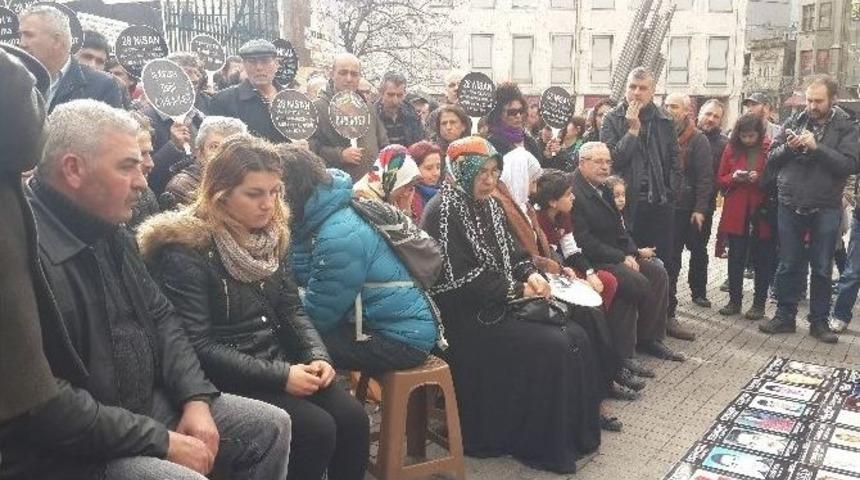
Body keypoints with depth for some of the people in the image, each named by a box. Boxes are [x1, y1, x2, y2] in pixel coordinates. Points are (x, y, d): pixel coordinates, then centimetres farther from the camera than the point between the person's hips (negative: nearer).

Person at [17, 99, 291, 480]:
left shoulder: (109, 230, 6)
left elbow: (160, 317, 12)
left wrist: (197, 398, -2)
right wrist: (162, 442, -21)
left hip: (149, 403, 9)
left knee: (271, 425, 7)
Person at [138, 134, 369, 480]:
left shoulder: (270, 235, 6)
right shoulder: (186, 251, -17)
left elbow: (291, 310, 9)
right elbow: (198, 347, -20)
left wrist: (318, 356, -10)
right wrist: (279, 376, -22)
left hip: (279, 362, 7)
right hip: (223, 381, -6)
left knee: (352, 416, -11)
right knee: (316, 429, -21)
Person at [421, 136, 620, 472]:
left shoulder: (488, 205, 13)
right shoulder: (443, 212, -14)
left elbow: (510, 251, 19)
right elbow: (458, 280, -21)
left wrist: (531, 274, -4)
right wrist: (516, 289, -16)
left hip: (500, 306, 9)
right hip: (467, 317, -8)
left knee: (577, 335, -5)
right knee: (553, 347, -20)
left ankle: (575, 429, 8)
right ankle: (548, 444, -4)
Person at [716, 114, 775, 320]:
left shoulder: (770, 149, -5)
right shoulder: (731, 149, 5)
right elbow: (720, 180, 9)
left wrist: (760, 179, -19)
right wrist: (734, 178, -11)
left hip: (762, 212, -2)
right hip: (736, 213, 3)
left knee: (762, 259, 6)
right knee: (735, 258, 8)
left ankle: (759, 303, 16)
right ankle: (734, 300, 19)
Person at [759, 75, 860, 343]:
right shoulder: (794, 122, 6)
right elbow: (771, 159, 6)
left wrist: (817, 147, -22)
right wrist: (788, 147, -14)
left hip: (825, 210, -2)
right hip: (790, 206, 2)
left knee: (822, 269, 8)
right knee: (788, 266, 9)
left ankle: (819, 321, 20)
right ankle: (785, 316, 20)